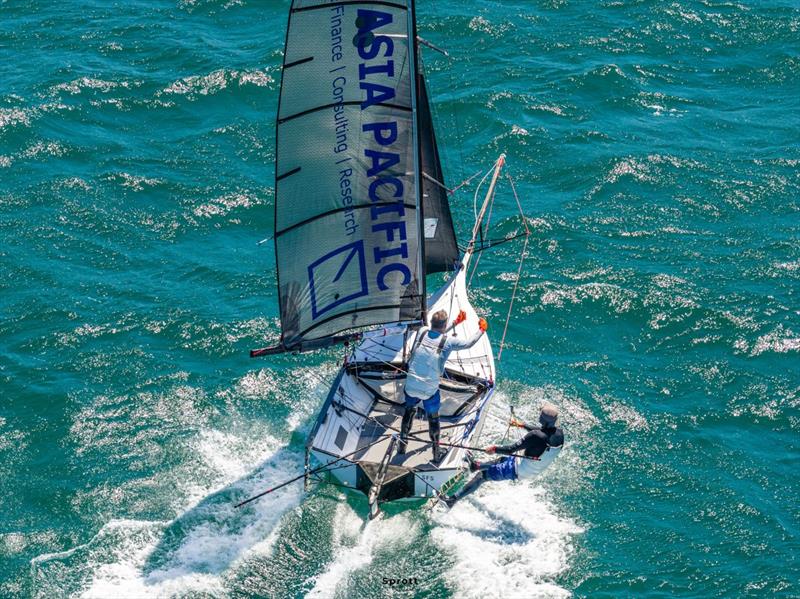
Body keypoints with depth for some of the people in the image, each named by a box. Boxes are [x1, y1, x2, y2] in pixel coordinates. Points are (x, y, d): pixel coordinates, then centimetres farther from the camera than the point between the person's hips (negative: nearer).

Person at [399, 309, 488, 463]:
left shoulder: (422, 333, -2)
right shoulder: (448, 341, -12)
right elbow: (468, 344, 4)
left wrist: (456, 322, 29)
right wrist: (481, 330, 21)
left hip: (411, 386, 3)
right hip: (430, 390, -3)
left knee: (409, 410, 29)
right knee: (433, 418, 18)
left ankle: (402, 445, 38)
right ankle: (437, 453, 32)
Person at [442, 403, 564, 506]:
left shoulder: (536, 436, -35)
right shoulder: (559, 433, -13)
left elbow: (511, 449, -28)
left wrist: (495, 449, -10)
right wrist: (523, 425, 23)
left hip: (519, 470, -7)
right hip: (534, 470, 7)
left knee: (482, 475, 4)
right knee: (502, 461, 33)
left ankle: (453, 499, 11)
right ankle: (477, 466, 58)